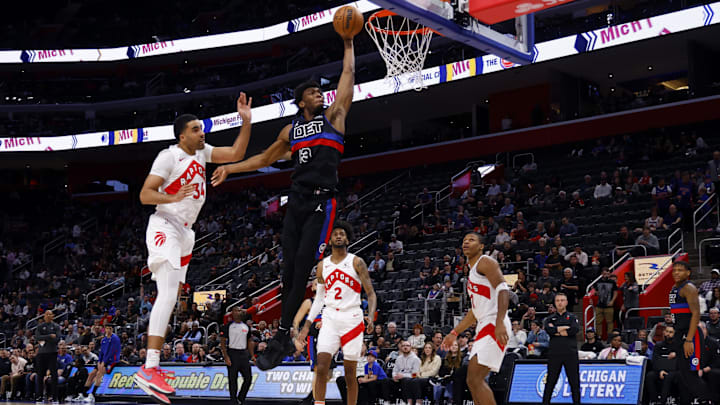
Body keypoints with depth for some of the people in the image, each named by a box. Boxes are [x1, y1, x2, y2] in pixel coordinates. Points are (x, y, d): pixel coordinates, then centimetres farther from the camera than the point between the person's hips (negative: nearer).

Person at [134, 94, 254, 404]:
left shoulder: (202, 152, 12)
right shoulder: (169, 156, -12)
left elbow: (236, 154, 11)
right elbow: (145, 195, -15)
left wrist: (246, 121, 1)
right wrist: (173, 198, -33)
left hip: (184, 232, 10)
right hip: (165, 227, -10)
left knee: (170, 298, 11)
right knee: (168, 294, -23)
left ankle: (152, 368, 17)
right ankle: (149, 370, -30)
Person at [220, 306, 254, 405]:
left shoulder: (246, 326, 12)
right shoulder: (228, 326, -3)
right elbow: (222, 343, -6)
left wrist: (252, 356, 9)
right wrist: (226, 357, -14)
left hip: (244, 353, 5)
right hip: (232, 353, -5)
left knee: (248, 378, 1)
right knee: (232, 380, -1)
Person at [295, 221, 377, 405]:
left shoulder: (356, 262, 1)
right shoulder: (322, 265, 12)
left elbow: (371, 294, -2)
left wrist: (371, 316, -20)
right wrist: (307, 325, 13)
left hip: (352, 319, -2)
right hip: (330, 319, 2)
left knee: (350, 373, 3)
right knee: (321, 368, -11)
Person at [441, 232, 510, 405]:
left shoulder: (485, 262, -3)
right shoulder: (473, 272, 26)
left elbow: (503, 290, -18)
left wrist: (500, 322, -31)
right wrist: (454, 333, 30)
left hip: (494, 324, -10)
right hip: (484, 326, 10)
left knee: (474, 379, -18)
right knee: (473, 380, 11)